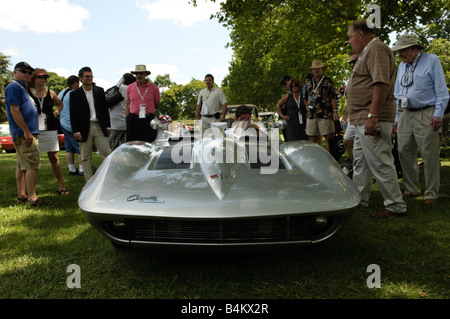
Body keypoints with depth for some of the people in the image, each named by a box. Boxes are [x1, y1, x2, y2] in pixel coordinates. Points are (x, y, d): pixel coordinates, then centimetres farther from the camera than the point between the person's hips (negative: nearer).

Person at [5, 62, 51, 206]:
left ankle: (21, 195, 18)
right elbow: (14, 110, -18)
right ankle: (32, 198, -10)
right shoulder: (14, 87, -9)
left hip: (24, 134, 11)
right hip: (24, 134, -11)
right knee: (32, 165, -12)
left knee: (22, 165, 12)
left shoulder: (23, 88, 21)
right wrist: (26, 131, -22)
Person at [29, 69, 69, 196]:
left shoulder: (50, 92, 11)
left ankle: (61, 185, 11)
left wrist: (56, 112, 10)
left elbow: (60, 104, 28)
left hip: (50, 129, 3)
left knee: (54, 157, 5)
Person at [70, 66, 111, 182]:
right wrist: (76, 131, -8)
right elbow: (73, 115, 0)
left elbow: (105, 109, 12)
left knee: (107, 153, 0)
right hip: (84, 129, -1)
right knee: (86, 157, 5)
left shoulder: (99, 91, 9)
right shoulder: (75, 94, 3)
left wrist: (108, 126, 7)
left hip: (100, 127, 1)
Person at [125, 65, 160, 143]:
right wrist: (127, 120, 5)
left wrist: (148, 111, 3)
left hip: (149, 121, -1)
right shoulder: (130, 88, 10)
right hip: (133, 121, 1)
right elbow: (128, 105, 14)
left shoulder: (154, 87, 5)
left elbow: (157, 105, 15)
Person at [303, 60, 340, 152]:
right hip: (311, 114, 4)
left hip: (325, 114, -4)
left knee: (328, 138, -6)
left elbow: (334, 97, -1)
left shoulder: (328, 81, 5)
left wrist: (335, 111, -10)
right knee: (312, 139, 6)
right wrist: (308, 107, 14)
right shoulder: (308, 82, 17)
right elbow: (305, 98, 26)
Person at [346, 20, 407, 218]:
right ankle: (358, 199, 28)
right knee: (361, 161, 17)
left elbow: (381, 84, -23)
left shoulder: (376, 49, -11)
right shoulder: (368, 52, 21)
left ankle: (396, 207, 3)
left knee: (380, 163, -7)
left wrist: (372, 116, -27)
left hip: (372, 120, -11)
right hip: (362, 120, 11)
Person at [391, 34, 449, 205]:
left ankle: (431, 194, 5)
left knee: (429, 155, -4)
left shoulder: (432, 60, 1)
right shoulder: (402, 66, 17)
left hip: (425, 114, -6)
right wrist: (397, 117, 15)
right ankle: (411, 189, 16)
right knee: (404, 153, 4)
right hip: (406, 114, 6)